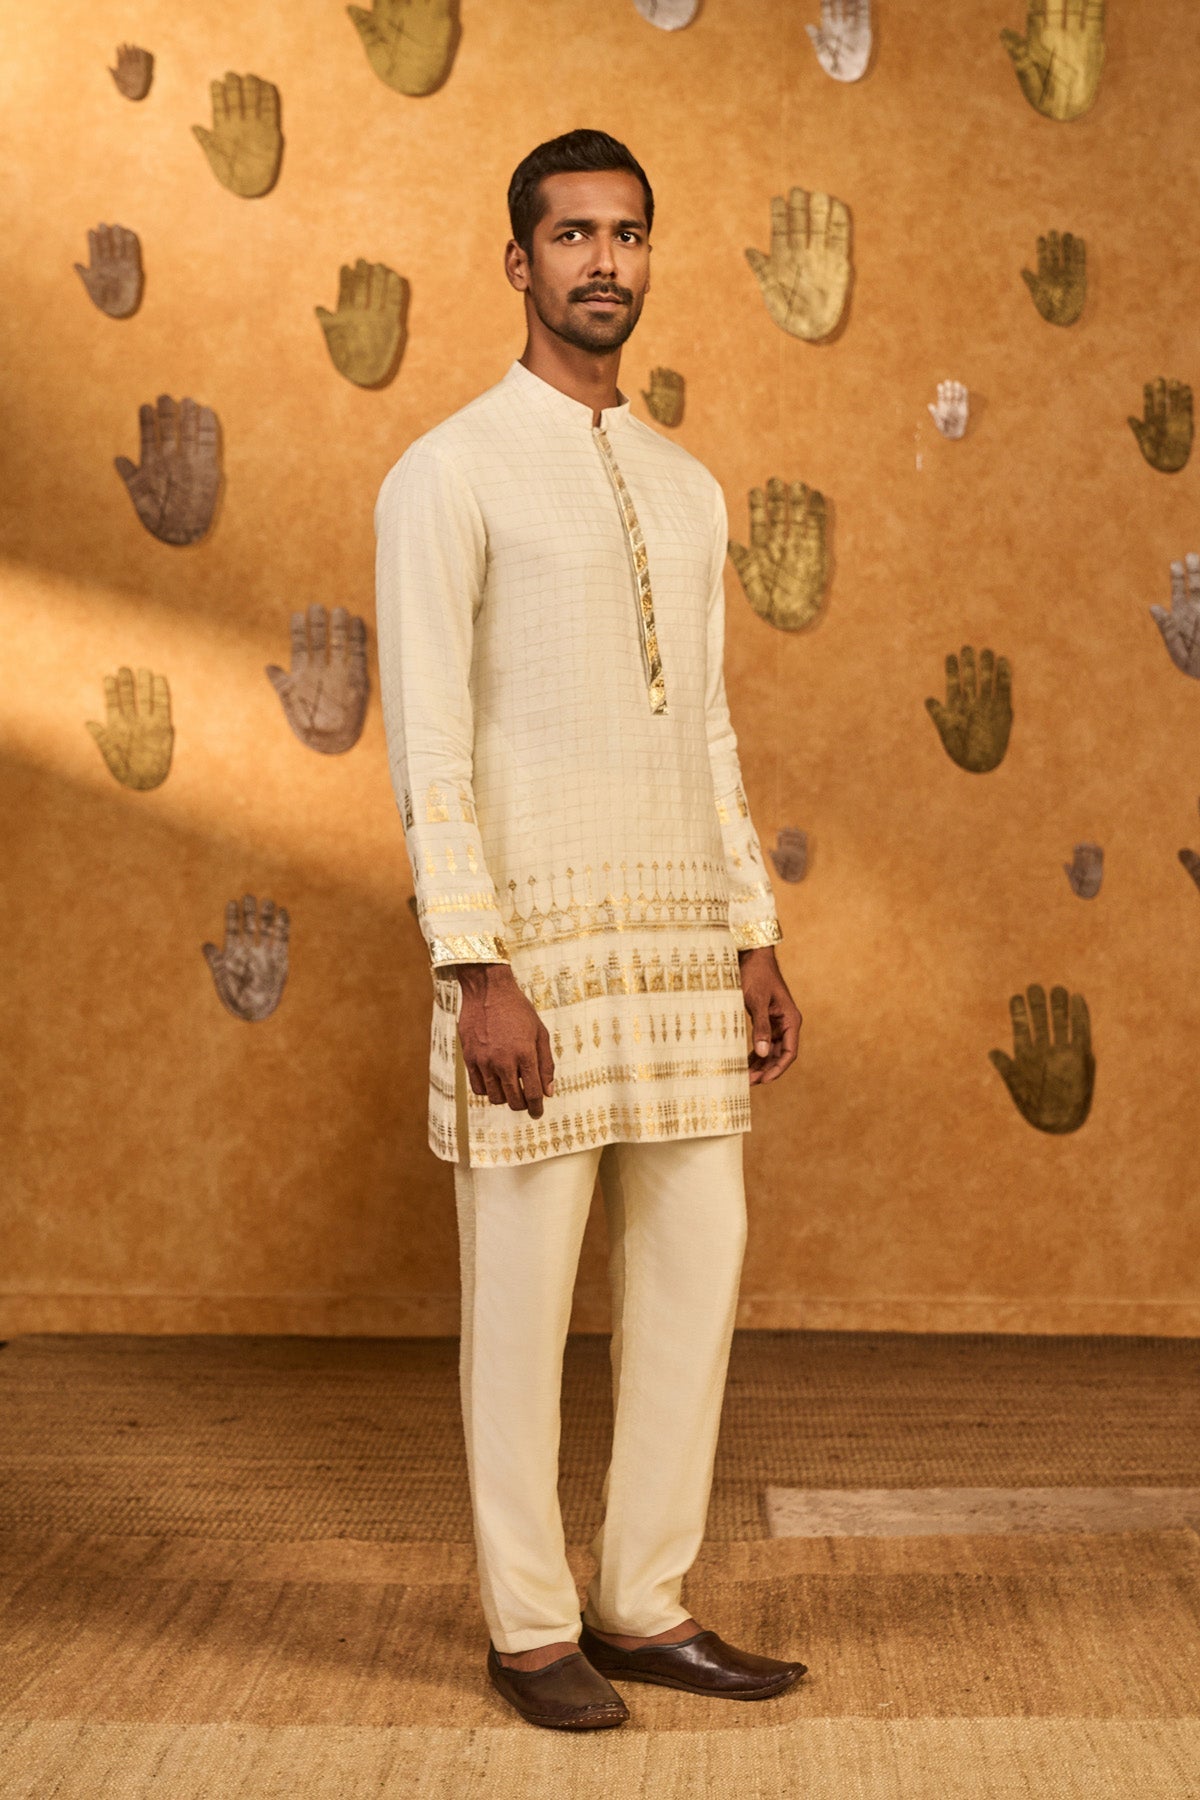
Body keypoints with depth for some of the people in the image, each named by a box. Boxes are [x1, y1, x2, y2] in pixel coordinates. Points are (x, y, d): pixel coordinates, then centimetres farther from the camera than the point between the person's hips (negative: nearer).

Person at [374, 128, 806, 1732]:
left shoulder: (687, 490, 16)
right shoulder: (449, 475, -4)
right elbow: (428, 742, -11)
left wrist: (758, 939, 11)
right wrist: (477, 973, -17)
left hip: (684, 936, 7)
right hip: (538, 936, -6)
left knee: (696, 1271, 7)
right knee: (524, 1292, 1)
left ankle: (646, 1605, 20)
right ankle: (532, 1627, 15)